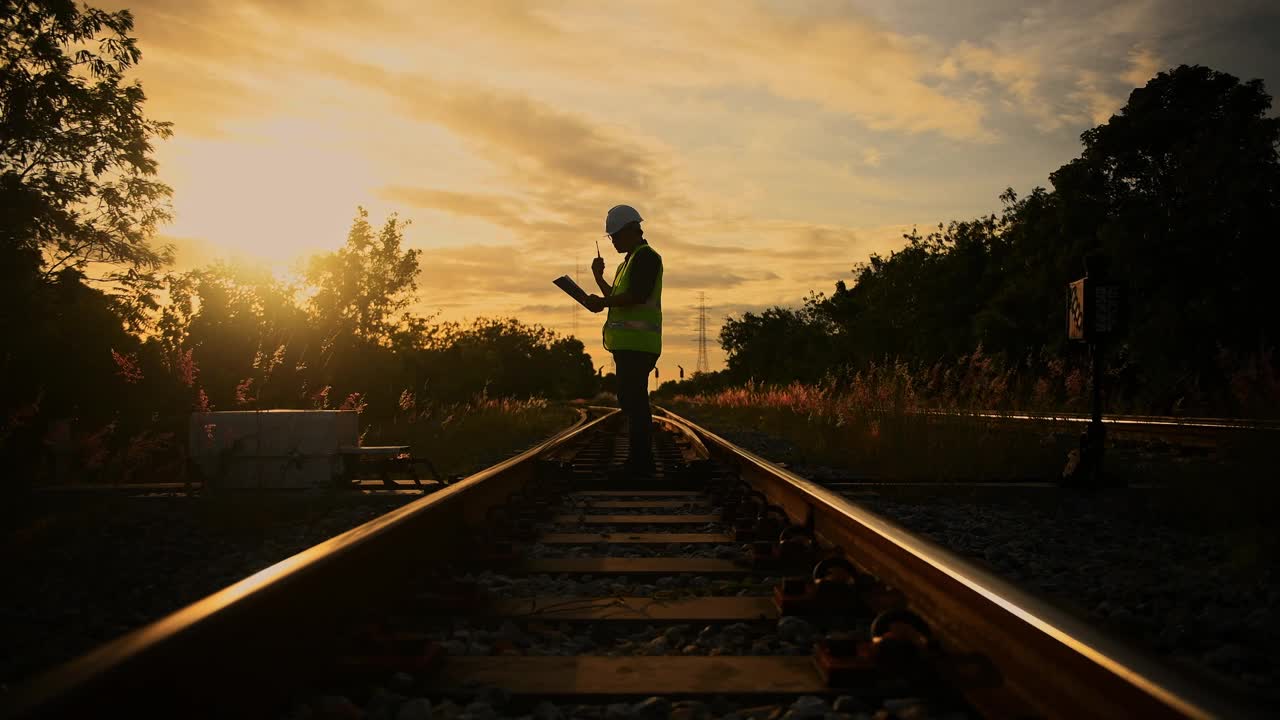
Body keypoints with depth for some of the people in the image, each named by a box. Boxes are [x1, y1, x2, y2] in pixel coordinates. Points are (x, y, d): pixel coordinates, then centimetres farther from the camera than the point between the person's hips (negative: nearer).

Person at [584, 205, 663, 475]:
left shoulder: (646, 256, -7)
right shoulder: (630, 261, 26)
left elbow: (638, 295, -20)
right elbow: (620, 299, 32)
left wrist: (603, 303, -12)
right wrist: (599, 277, 21)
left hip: (636, 345, -11)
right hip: (629, 343, 11)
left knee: (632, 402, -12)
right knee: (633, 402, 12)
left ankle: (640, 461, -11)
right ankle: (640, 461, 17)